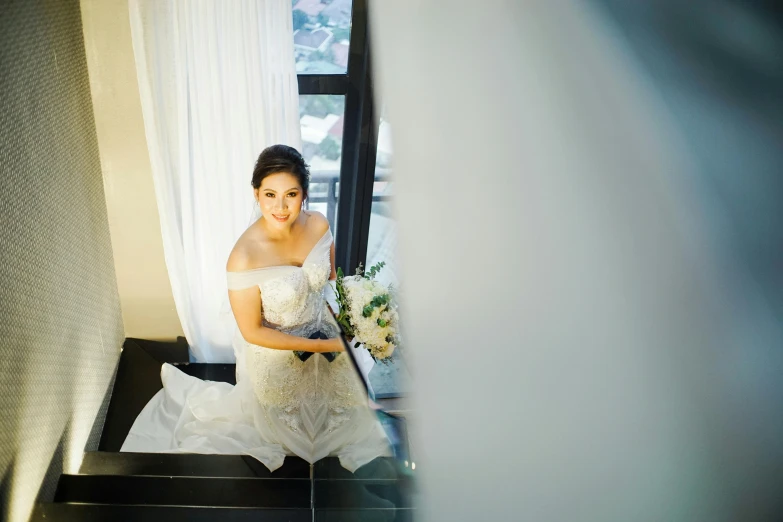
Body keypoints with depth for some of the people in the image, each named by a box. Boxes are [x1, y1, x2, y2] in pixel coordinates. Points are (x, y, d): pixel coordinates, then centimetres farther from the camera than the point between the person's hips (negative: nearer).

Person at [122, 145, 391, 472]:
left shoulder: (318, 225, -20)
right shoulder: (244, 258, -36)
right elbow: (252, 332, -24)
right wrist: (320, 345, -23)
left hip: (324, 335, 5)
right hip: (275, 354, -5)